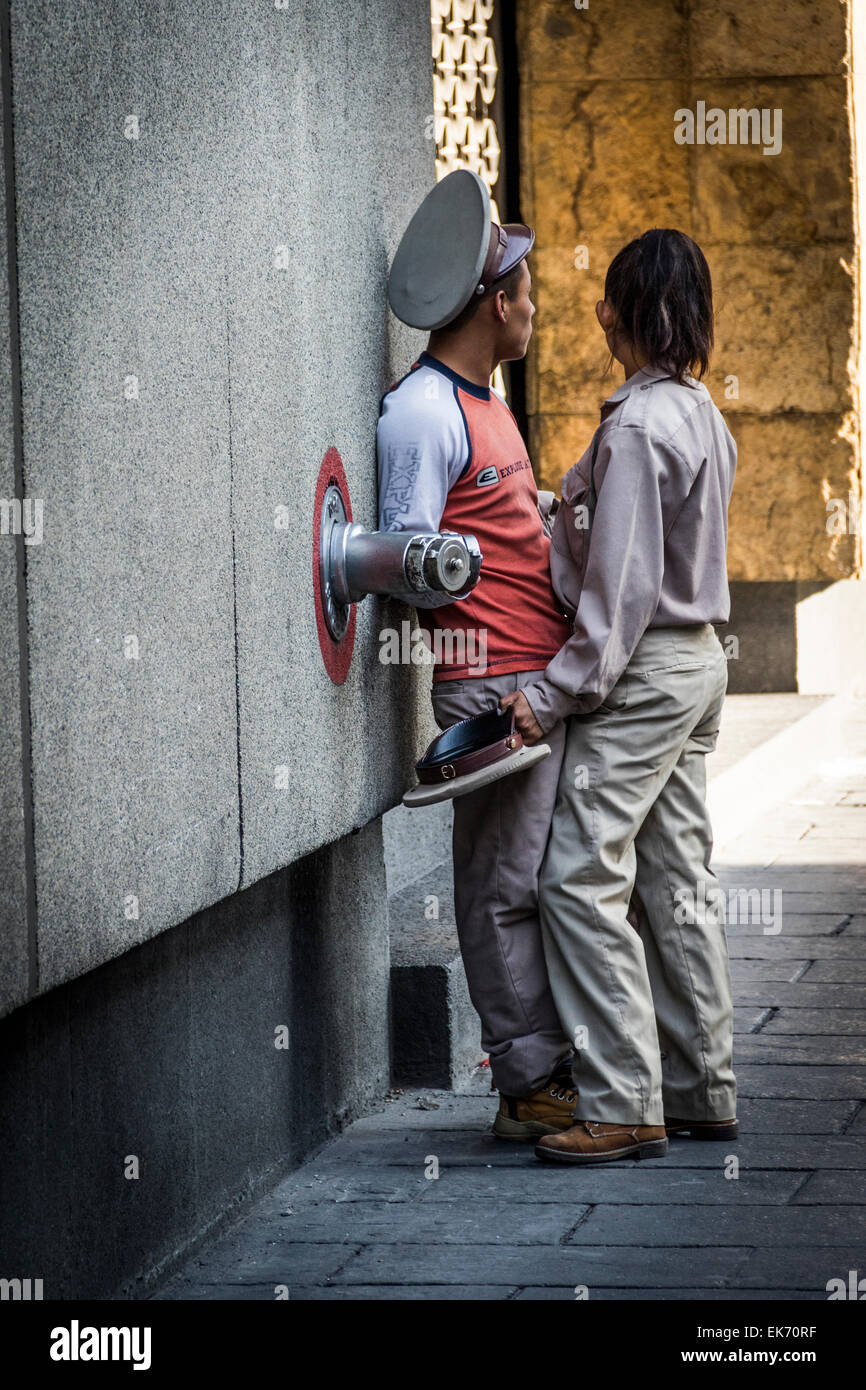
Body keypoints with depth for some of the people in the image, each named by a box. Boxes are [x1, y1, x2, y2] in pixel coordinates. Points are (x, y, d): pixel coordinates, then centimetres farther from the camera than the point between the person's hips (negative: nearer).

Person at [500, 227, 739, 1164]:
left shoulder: (636, 427, -18)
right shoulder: (699, 412, 11)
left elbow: (622, 586, -21)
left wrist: (556, 692, -18)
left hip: (644, 672, -10)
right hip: (698, 658, 10)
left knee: (581, 876, -9)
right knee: (677, 883, 12)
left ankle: (625, 1105, -11)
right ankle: (703, 1092, 16)